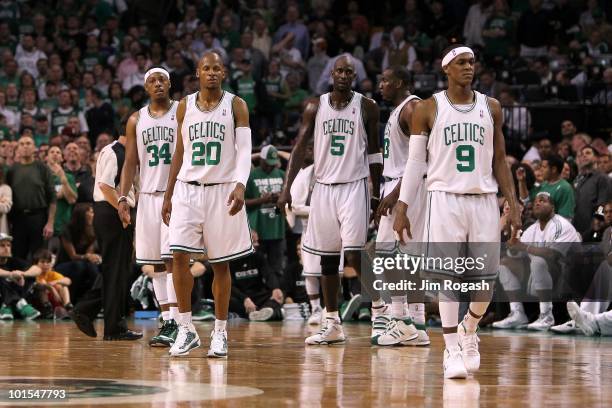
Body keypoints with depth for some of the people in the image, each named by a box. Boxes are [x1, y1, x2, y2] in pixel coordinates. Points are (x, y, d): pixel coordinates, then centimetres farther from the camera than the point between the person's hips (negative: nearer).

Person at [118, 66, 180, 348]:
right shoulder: (136, 121, 12)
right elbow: (130, 163, 11)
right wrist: (123, 197, 0)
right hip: (148, 195, 5)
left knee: (172, 259, -14)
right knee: (157, 264, 5)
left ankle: (174, 324, -18)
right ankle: (167, 321, 10)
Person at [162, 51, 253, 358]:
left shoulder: (235, 106, -1)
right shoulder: (185, 106, 9)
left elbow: (244, 150, -8)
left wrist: (240, 185, -25)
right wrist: (168, 195, 13)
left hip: (222, 191, -2)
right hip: (187, 189, 2)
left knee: (220, 263, 3)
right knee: (179, 255, -11)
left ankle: (220, 333, 12)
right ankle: (186, 329, -3)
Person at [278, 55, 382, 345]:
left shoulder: (367, 107, 1)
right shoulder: (315, 107, 5)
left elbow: (374, 152, 6)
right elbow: (300, 148, 3)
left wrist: (377, 194, 4)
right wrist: (287, 188, -6)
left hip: (354, 186, -3)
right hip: (323, 187, 3)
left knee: (353, 254, -14)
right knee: (328, 257, 6)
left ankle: (378, 303, 9)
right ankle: (332, 325, 11)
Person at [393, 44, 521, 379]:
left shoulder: (491, 108, 9)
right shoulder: (428, 109, 1)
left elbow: (499, 161, 13)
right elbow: (415, 161, 2)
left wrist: (513, 204, 6)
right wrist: (401, 207, -4)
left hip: (484, 199, 3)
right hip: (445, 198, -3)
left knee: (485, 277, 1)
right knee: (448, 277, -7)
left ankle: (468, 330, 28)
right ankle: (452, 351, -3)